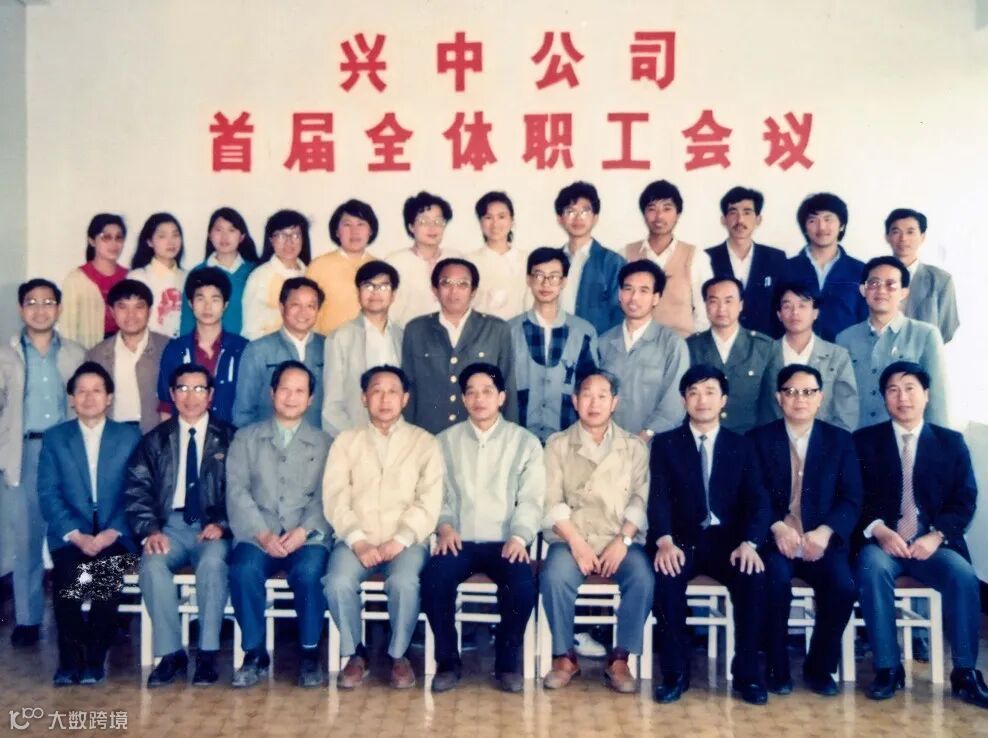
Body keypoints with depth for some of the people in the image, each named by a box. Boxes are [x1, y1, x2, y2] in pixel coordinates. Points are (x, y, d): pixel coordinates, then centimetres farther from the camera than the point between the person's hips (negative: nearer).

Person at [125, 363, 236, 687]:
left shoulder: (229, 438, 8)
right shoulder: (155, 440, 14)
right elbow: (138, 492, 6)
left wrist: (222, 525, -14)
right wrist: (150, 530, -11)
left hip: (213, 528, -2)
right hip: (171, 525, 2)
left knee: (213, 562, -33)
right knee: (152, 563, -29)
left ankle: (207, 654, -21)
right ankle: (171, 653, -17)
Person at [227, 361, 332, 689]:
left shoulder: (324, 443, 15)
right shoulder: (246, 438, 16)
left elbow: (327, 497, 3)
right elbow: (237, 491, 4)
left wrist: (303, 531, -15)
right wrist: (262, 534, -11)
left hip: (307, 536, 0)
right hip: (258, 534, 1)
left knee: (308, 571, -31)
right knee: (244, 569, -30)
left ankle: (309, 653, -11)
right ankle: (255, 653, -12)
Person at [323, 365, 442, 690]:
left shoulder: (425, 443, 9)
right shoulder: (346, 441, 12)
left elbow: (428, 502, -1)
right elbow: (335, 498, 2)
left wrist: (400, 540, -15)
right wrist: (358, 541, -13)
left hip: (406, 540, -1)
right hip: (356, 539, 1)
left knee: (404, 582, -31)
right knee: (337, 582, -28)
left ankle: (398, 654, -4)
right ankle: (354, 652, -1)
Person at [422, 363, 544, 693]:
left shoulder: (526, 442, 8)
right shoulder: (445, 441, 13)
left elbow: (531, 498, 1)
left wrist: (519, 535, -16)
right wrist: (444, 526, -11)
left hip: (504, 542, -1)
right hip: (459, 541, 1)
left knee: (522, 584, -30)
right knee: (434, 578, -29)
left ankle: (507, 662, -5)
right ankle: (447, 660, -7)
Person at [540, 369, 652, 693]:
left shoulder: (634, 447, 12)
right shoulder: (557, 444, 9)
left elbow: (641, 499, 2)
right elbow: (551, 501, -1)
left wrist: (622, 540, -14)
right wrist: (575, 542, -14)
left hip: (620, 540, 1)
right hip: (571, 539, -1)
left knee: (643, 580, -28)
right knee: (554, 578, -30)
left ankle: (620, 658, -11)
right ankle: (564, 657, -10)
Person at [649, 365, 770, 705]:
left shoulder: (742, 446, 12)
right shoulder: (665, 444, 8)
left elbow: (757, 501, 1)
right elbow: (658, 498, -4)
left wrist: (749, 543, -19)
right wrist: (664, 541, -24)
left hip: (727, 540, 1)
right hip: (682, 539, -1)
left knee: (754, 576, -29)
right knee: (666, 575, -32)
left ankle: (747, 673, -11)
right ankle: (676, 672, -15)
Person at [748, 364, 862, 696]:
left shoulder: (840, 440, 10)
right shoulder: (759, 439, 6)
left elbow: (851, 500, 3)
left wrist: (824, 532, -15)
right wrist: (778, 528, -20)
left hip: (822, 542, 2)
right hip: (774, 540, -1)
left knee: (843, 586, -25)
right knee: (777, 581, -31)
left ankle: (819, 667, 0)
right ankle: (777, 668, -8)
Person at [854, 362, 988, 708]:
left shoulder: (952, 442, 12)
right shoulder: (865, 440, 9)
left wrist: (936, 536, -12)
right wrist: (880, 530, -16)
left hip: (933, 545, 1)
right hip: (882, 541, -1)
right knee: (873, 568, -33)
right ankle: (888, 668, -21)